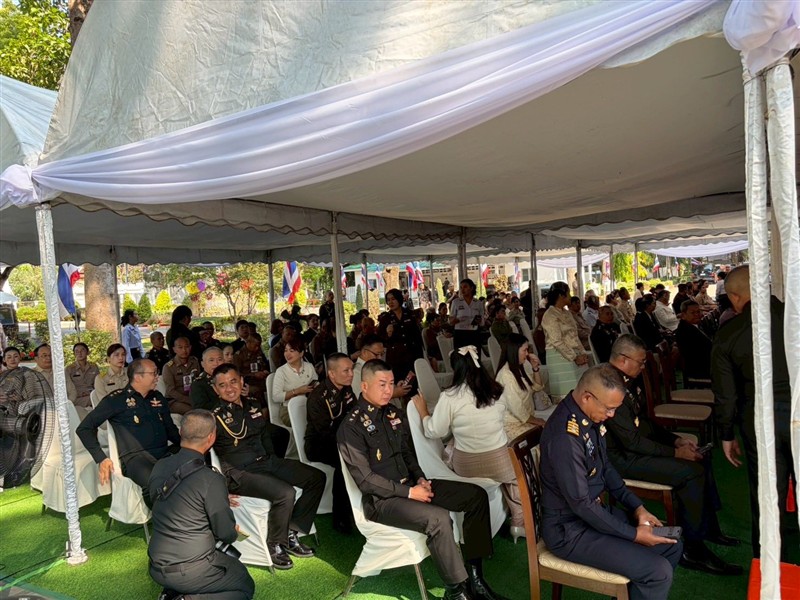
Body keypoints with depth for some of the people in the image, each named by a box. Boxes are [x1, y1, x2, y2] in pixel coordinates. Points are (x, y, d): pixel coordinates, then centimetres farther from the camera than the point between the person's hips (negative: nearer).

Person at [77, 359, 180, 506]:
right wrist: (101, 458, -6)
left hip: (165, 453, 5)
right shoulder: (117, 399, 4)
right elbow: (84, 428, 5)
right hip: (135, 456, -5)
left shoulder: (158, 397, 21)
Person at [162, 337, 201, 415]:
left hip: (193, 397, 4)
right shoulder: (168, 367, -4)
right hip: (175, 401, -4)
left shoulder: (195, 362, 10)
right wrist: (190, 401, -18)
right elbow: (171, 391, -8)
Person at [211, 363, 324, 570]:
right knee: (285, 493, -31)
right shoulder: (215, 416, -8)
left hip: (267, 461, 8)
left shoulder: (252, 405, 12)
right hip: (241, 473, -8)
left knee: (317, 477, -2)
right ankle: (275, 546, -4)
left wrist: (273, 459, 12)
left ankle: (291, 532, 4)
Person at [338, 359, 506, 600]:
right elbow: (365, 479, -17)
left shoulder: (394, 414, 7)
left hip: (409, 484, 8)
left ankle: (474, 576, 1)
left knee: (476, 495, -4)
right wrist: (409, 492, -18)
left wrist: (420, 479, -1)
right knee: (438, 518, -33)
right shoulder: (351, 427, -15)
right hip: (382, 499, -8)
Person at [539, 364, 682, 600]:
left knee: (672, 546, 11)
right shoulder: (565, 435, -31)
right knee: (659, 572, -14)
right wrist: (633, 534, -16)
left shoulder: (590, 416, -2)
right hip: (571, 531, -9)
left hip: (596, 510, 9)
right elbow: (580, 504, -25)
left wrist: (637, 507, 4)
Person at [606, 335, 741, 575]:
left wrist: (677, 440, 6)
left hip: (638, 443, 11)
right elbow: (632, 441, -25)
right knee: (692, 472, -18)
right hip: (623, 457, -11)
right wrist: (675, 453, -17)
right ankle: (693, 550, -5)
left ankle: (709, 526, 24)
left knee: (701, 457, 11)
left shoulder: (629, 381, 6)